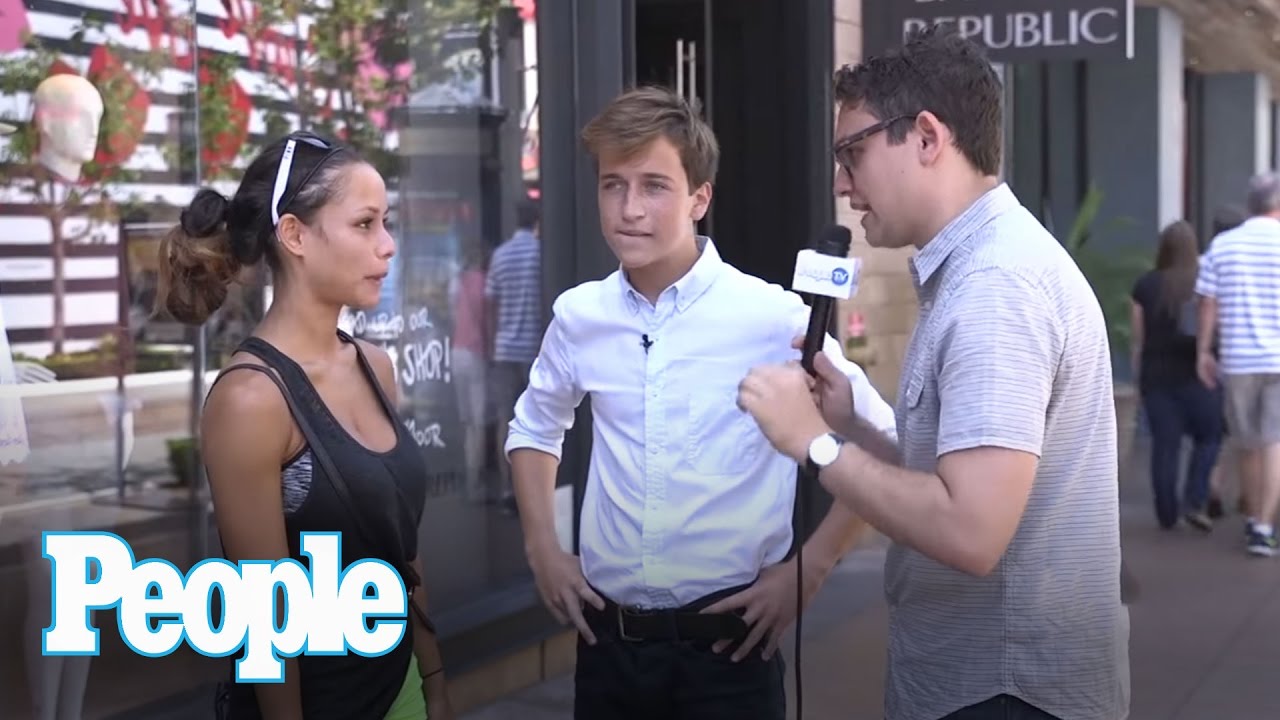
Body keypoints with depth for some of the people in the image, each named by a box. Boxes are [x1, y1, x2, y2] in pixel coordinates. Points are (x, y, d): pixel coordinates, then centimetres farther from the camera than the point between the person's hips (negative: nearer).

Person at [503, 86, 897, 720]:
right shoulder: (578, 317, 0)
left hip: (726, 642, -3)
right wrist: (542, 548, 10)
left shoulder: (775, 319, -12)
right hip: (606, 639, 4)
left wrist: (808, 570, -7)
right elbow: (535, 429, 19)